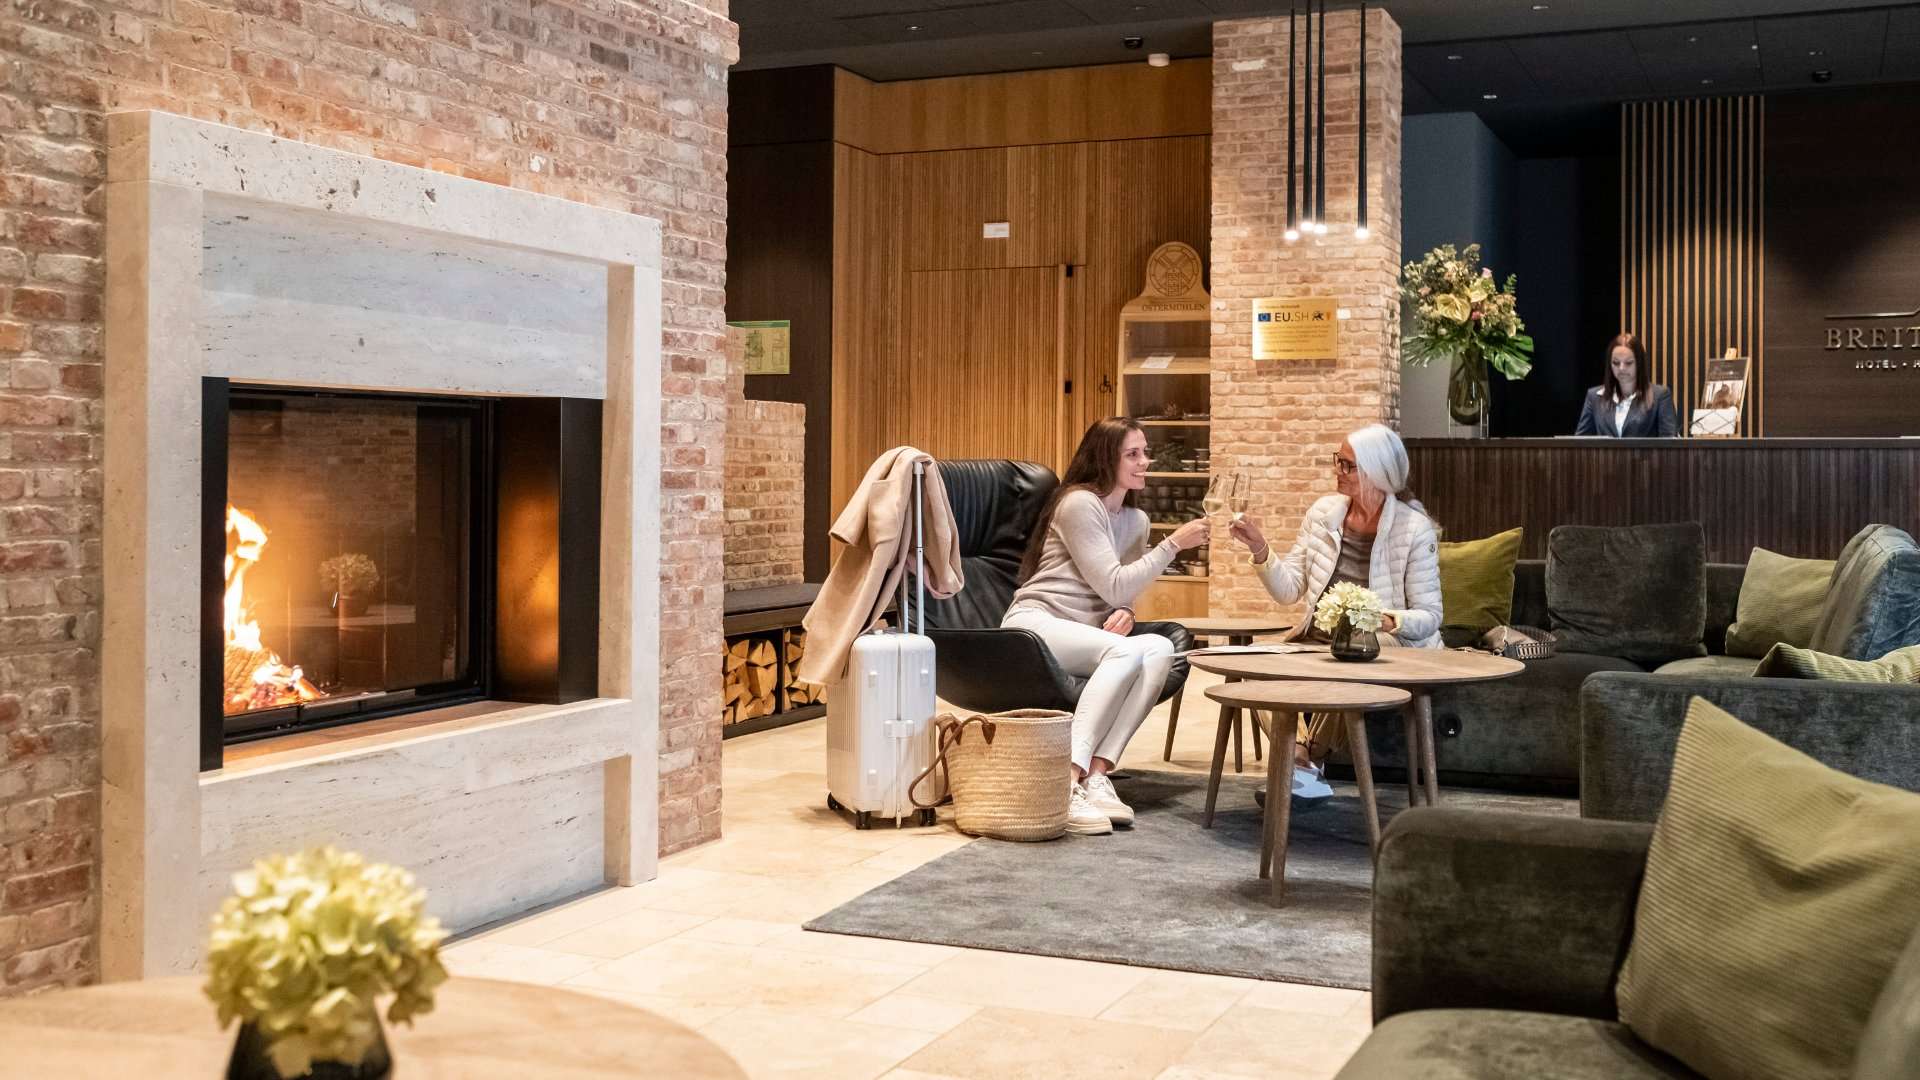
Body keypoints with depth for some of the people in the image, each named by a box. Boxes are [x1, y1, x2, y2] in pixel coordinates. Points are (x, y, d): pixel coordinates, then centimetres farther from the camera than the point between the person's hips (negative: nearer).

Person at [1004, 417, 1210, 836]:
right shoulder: (1079, 504, -7)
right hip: (1033, 622, -7)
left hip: (1083, 634, 7)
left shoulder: (1136, 520, 18)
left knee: (1160, 649, -25)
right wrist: (1173, 544, -11)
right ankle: (1067, 779, -40)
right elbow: (1113, 585, -12)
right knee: (1126, 650, -35)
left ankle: (1096, 774, -33)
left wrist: (1124, 613, -4)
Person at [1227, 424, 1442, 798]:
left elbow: (1429, 616, -9)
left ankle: (1307, 762, -14)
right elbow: (1288, 590, 3)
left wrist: (1388, 621, -29)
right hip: (1319, 640, 4)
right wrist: (1259, 549, -13)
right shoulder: (1324, 512, 4)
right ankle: (1302, 764, -27)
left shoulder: (1415, 529, -10)